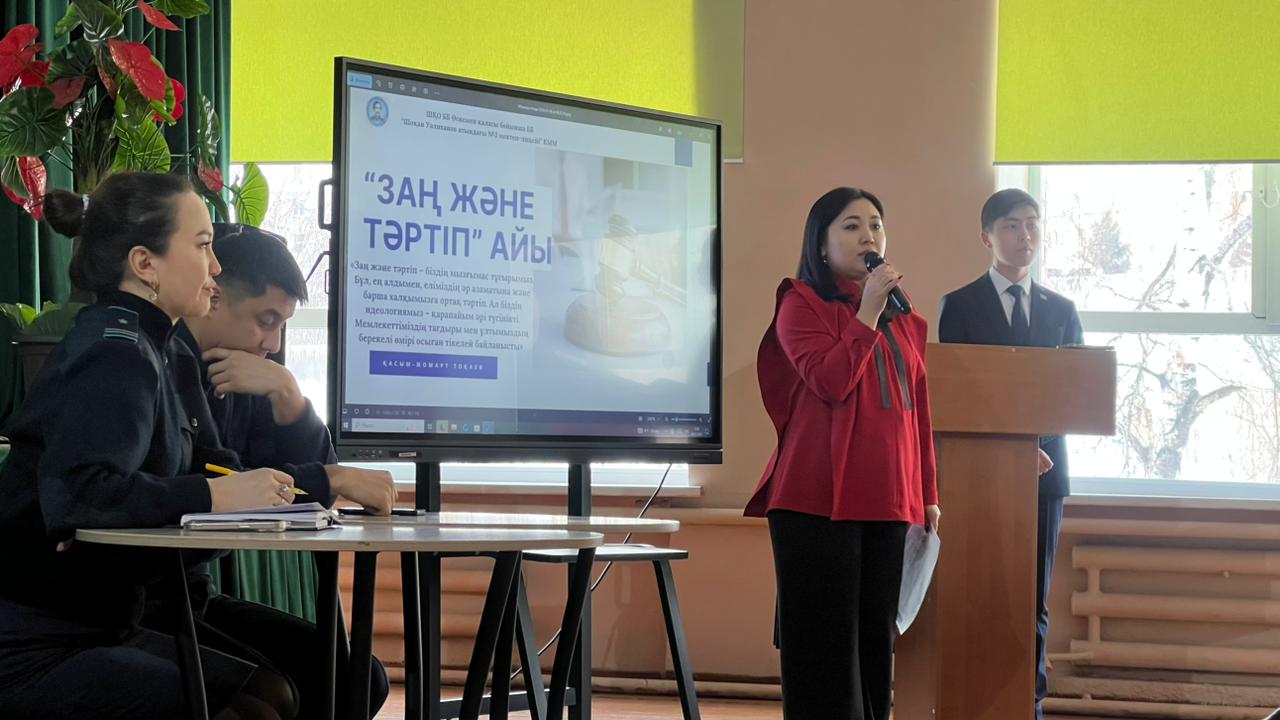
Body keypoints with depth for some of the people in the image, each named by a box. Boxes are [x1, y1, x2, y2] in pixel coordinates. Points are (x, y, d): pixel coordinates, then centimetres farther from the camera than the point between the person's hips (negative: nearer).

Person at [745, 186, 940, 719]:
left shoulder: (903, 320, 19)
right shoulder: (802, 304, 1)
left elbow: (919, 409, 19)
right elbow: (831, 381, -15)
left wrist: (929, 493, 15)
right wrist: (868, 311, -12)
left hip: (889, 501, 6)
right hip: (819, 499, -6)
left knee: (876, 636, 7)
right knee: (826, 636, -6)